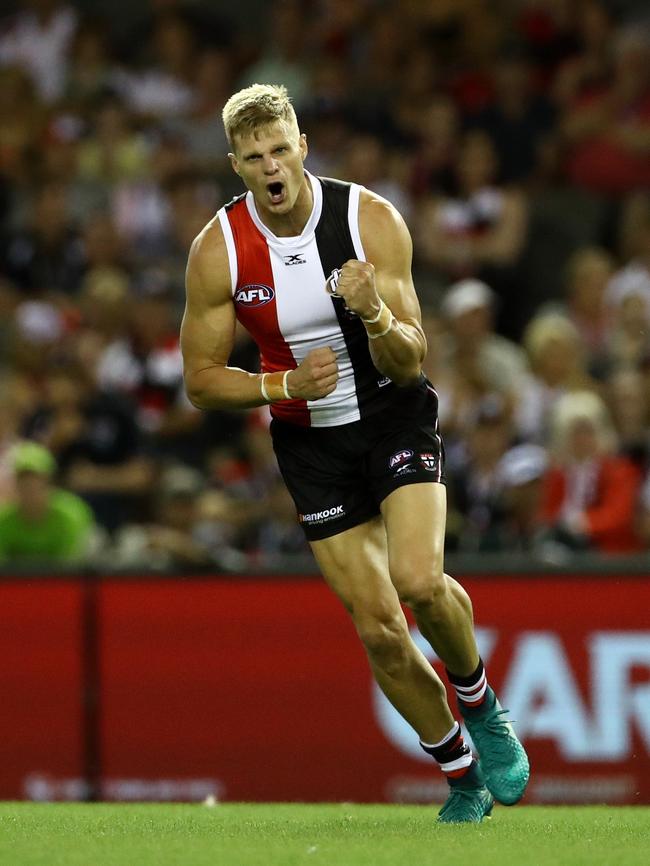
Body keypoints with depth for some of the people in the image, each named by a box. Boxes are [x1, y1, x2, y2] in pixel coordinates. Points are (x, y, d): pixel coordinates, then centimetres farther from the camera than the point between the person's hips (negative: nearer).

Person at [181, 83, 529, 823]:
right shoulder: (218, 250, -13)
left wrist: (376, 315, -36)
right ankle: (461, 774, 19)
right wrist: (285, 385, -22)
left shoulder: (372, 220, -16)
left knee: (420, 580, -26)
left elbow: (409, 365, -14)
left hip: (395, 416, -2)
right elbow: (200, 381, -5)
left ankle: (479, 703, 4)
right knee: (379, 629, -1)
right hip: (311, 442, 2)